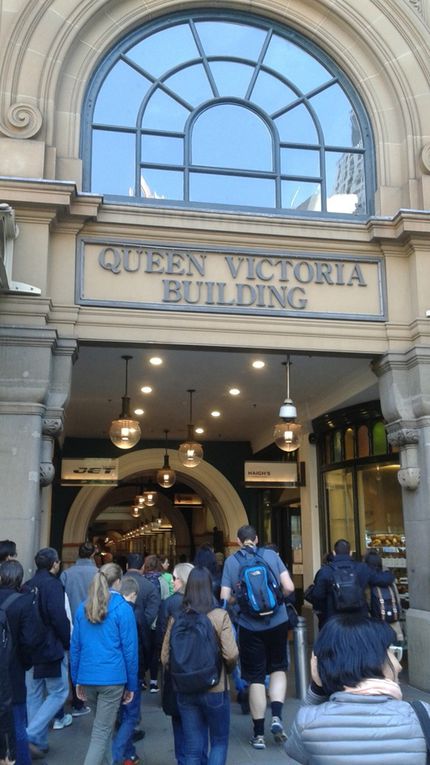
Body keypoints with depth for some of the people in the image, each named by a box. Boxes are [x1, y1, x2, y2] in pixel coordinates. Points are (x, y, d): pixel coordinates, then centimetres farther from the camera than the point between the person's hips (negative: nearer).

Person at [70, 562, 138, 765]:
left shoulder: (84, 607, 6)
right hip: (112, 678, -5)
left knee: (105, 724, 23)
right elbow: (129, 649, -6)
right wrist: (131, 684, 2)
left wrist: (77, 680, 16)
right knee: (101, 732, 2)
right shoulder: (123, 608, -8)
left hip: (87, 677, 5)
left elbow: (75, 646, 10)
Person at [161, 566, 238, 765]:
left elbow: (165, 657, -1)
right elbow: (231, 654, -16)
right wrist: (227, 669, 5)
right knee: (219, 742, 16)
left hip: (185, 691, 3)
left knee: (193, 748, 14)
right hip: (215, 689, -3)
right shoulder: (220, 616, -11)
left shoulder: (176, 617, -3)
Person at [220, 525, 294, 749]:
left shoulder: (231, 561, -2)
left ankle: (259, 734, 16)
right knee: (278, 668, 20)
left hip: (249, 625, 0)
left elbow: (224, 598, -5)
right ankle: (277, 716, 4)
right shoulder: (271, 555, -1)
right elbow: (289, 588, -5)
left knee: (256, 677, 9)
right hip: (277, 621, 0)